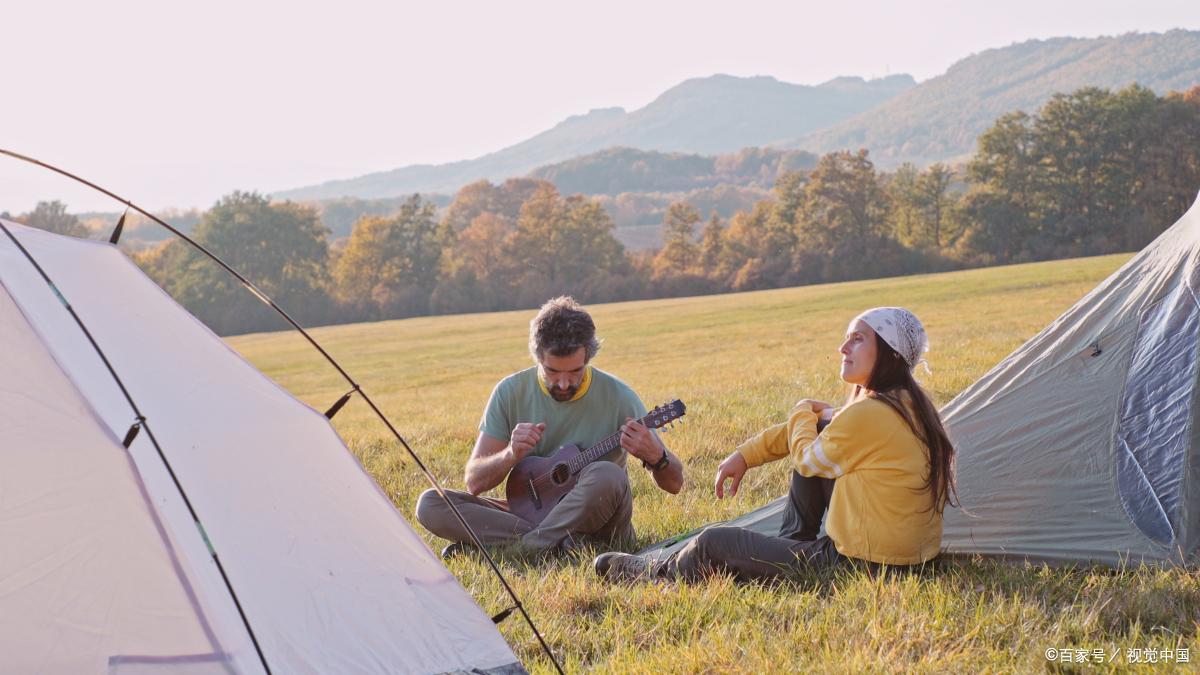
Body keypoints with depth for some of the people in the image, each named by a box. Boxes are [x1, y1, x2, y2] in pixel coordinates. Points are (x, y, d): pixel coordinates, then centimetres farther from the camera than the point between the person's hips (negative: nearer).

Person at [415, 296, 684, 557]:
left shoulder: (617, 396, -10)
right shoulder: (511, 392, -4)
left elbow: (674, 483, -7)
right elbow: (474, 481, -2)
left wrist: (654, 456, -31)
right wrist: (511, 455, -24)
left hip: (597, 521, -3)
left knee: (606, 476, -36)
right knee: (430, 504, -16)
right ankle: (556, 543, -25)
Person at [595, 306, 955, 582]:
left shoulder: (868, 415, -24)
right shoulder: (911, 404, 6)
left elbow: (807, 461, -6)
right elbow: (818, 430, 15)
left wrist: (804, 411, 13)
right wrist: (745, 454, 11)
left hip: (862, 565, -9)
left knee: (713, 544, 2)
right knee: (817, 429, 16)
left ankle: (651, 574, 31)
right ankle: (792, 543, 23)